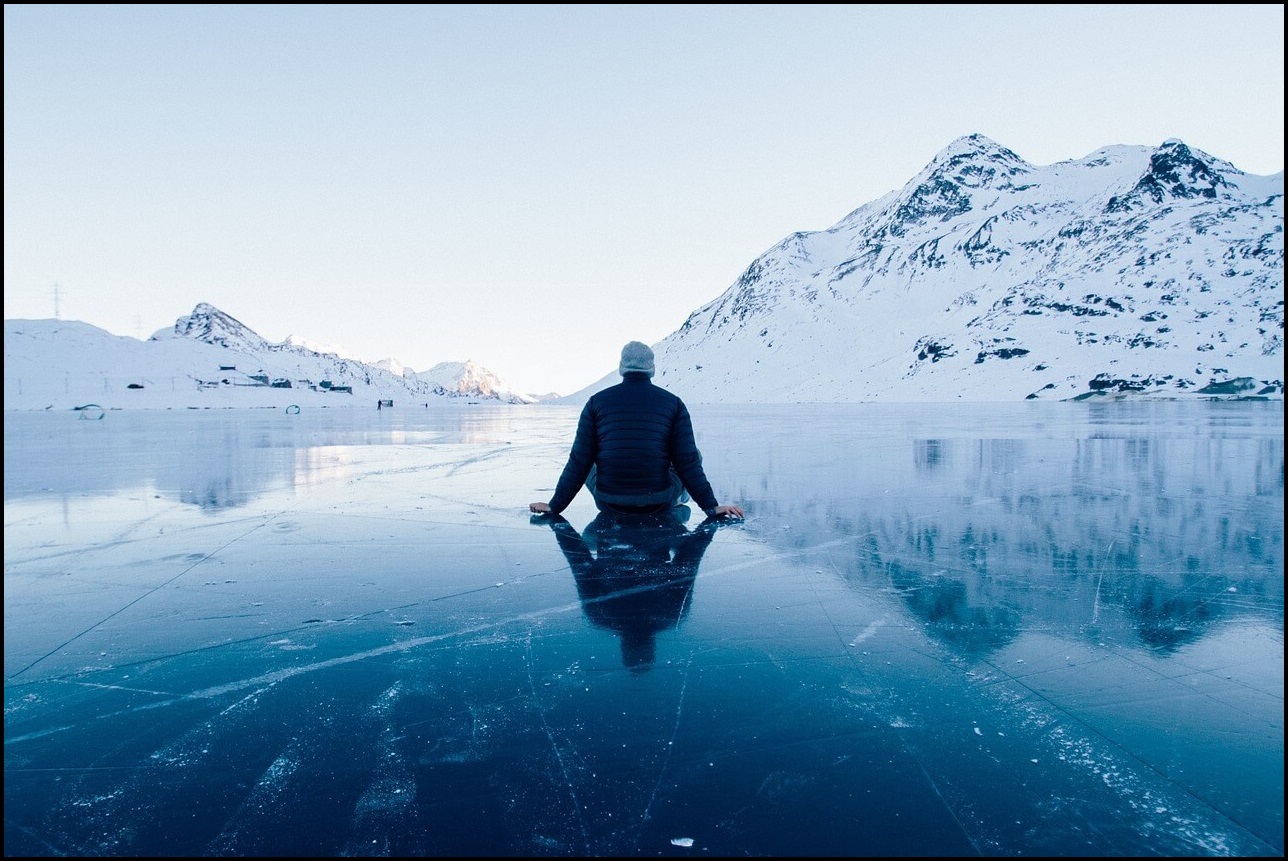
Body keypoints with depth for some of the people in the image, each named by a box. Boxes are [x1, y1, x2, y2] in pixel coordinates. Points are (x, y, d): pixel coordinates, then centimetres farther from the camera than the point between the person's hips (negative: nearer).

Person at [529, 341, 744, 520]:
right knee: (695, 455, 22)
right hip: (659, 504, -1)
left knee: (588, 464, 31)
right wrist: (711, 506, 2)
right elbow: (688, 461, -4)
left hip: (609, 505, 1)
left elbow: (579, 462, -1)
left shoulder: (597, 401, 1)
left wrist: (555, 506, 7)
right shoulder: (673, 403, -1)